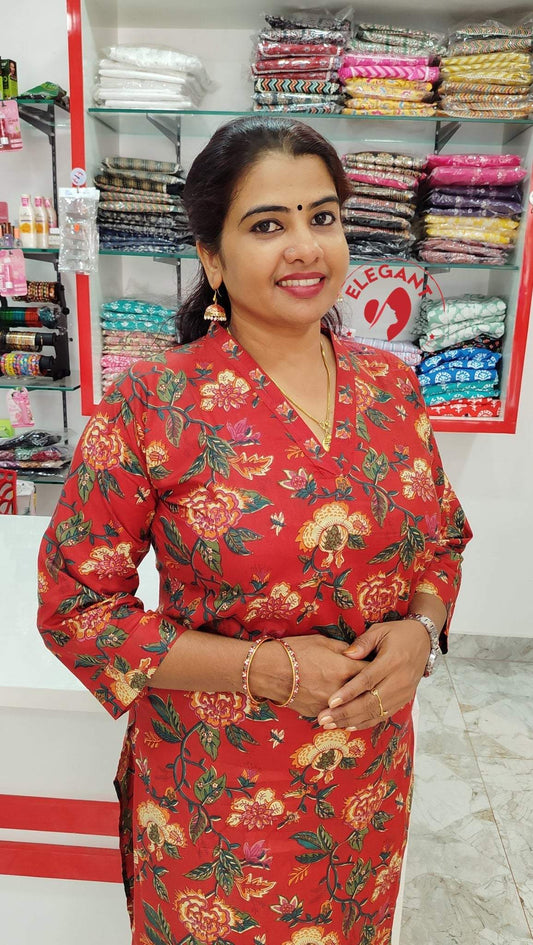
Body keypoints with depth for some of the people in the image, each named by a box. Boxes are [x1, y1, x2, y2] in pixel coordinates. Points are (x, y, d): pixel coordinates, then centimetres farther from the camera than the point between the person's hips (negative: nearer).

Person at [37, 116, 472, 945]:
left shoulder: (393, 387, -5)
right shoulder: (149, 407, -19)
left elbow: (444, 541, 7)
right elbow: (74, 606, -14)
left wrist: (420, 631, -13)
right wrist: (266, 667, -21)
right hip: (214, 796, -3)